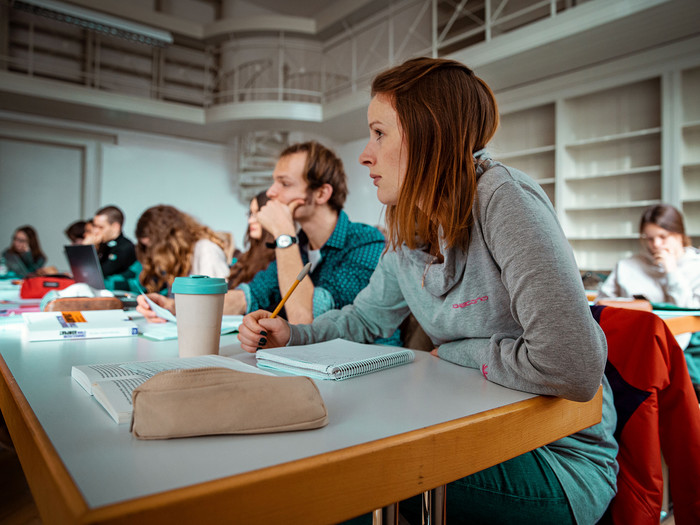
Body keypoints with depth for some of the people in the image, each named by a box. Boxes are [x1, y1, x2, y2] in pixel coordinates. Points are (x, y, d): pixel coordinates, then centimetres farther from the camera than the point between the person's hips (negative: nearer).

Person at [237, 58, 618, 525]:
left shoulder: (505, 201, -24)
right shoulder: (408, 231, 1)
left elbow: (573, 370, -32)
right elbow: (365, 318, 14)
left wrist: (453, 351, -16)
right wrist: (290, 335, -3)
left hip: (561, 456, -6)